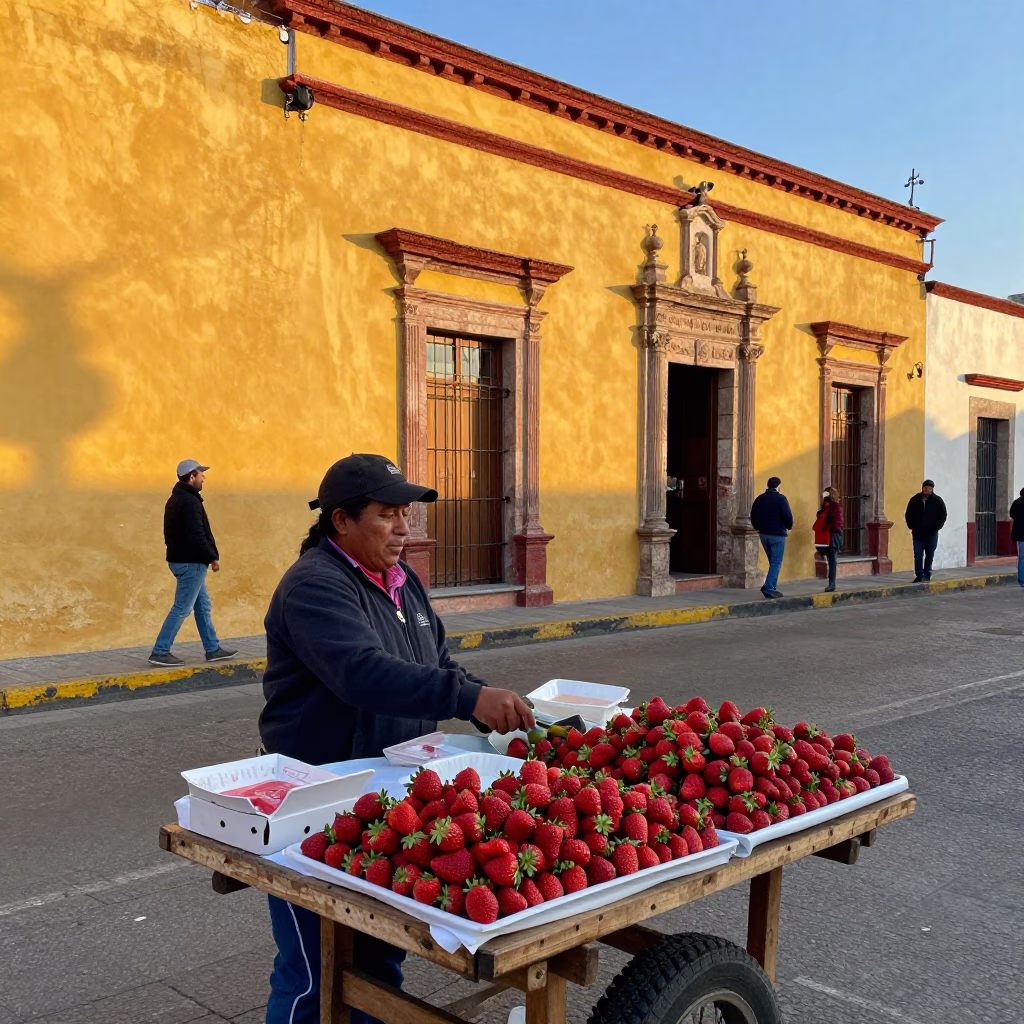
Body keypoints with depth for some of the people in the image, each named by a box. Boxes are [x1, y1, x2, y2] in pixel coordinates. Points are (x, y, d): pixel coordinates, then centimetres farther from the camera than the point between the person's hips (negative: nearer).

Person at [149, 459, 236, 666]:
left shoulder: (175, 500, 14)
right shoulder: (190, 502, -18)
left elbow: (171, 533, 18)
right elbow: (196, 535, -24)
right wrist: (212, 557, -15)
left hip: (180, 559, 10)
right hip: (191, 563, -10)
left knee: (203, 606, 16)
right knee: (181, 608, -5)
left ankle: (213, 649, 22)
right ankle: (160, 652, -1)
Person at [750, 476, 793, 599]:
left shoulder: (759, 499, 7)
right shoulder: (780, 498, -10)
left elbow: (753, 516, 9)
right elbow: (788, 516, -15)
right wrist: (789, 527, 3)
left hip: (764, 534, 6)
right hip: (777, 534, -6)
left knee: (773, 562, 18)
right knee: (776, 563, -1)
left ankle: (771, 586, 14)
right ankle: (769, 588, -8)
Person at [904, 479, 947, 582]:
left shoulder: (937, 501, -1)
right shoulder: (915, 500, 1)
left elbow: (943, 516, 5)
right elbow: (908, 515, 10)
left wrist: (936, 527, -3)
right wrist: (912, 527, 2)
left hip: (932, 534, 0)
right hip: (918, 534, 0)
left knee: (930, 555, 7)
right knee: (918, 555, -3)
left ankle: (927, 574, 17)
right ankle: (919, 575, 0)